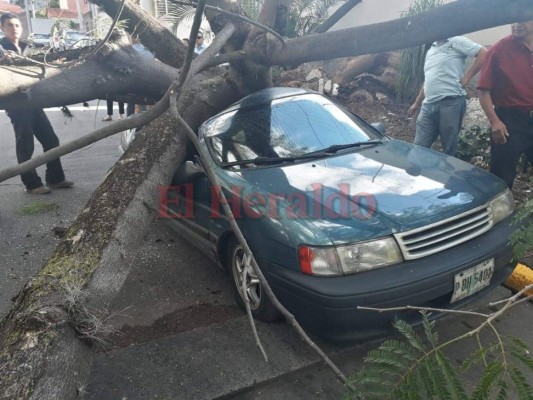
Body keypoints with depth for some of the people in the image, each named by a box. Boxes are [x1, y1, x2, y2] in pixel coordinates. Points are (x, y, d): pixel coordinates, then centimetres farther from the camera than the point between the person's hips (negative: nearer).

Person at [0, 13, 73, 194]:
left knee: (51, 140, 6)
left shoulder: (26, 47, 19)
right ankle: (32, 184, 3)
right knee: (25, 146, -4)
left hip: (33, 101, 6)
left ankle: (55, 178, 15)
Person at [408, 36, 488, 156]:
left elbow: (484, 53, -6)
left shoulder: (456, 41, 2)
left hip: (450, 102, -6)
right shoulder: (431, 50, 23)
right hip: (428, 104, 7)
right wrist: (416, 104, 29)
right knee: (419, 147, 2)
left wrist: (466, 77, -9)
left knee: (448, 149, 0)